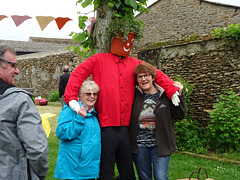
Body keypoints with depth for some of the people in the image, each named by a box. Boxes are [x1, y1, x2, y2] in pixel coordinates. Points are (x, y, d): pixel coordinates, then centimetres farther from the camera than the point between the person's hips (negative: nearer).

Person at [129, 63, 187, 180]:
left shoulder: (165, 95, -2)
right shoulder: (135, 95, 1)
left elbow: (180, 115, -4)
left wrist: (179, 95, -12)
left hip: (160, 145, -2)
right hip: (140, 146, 2)